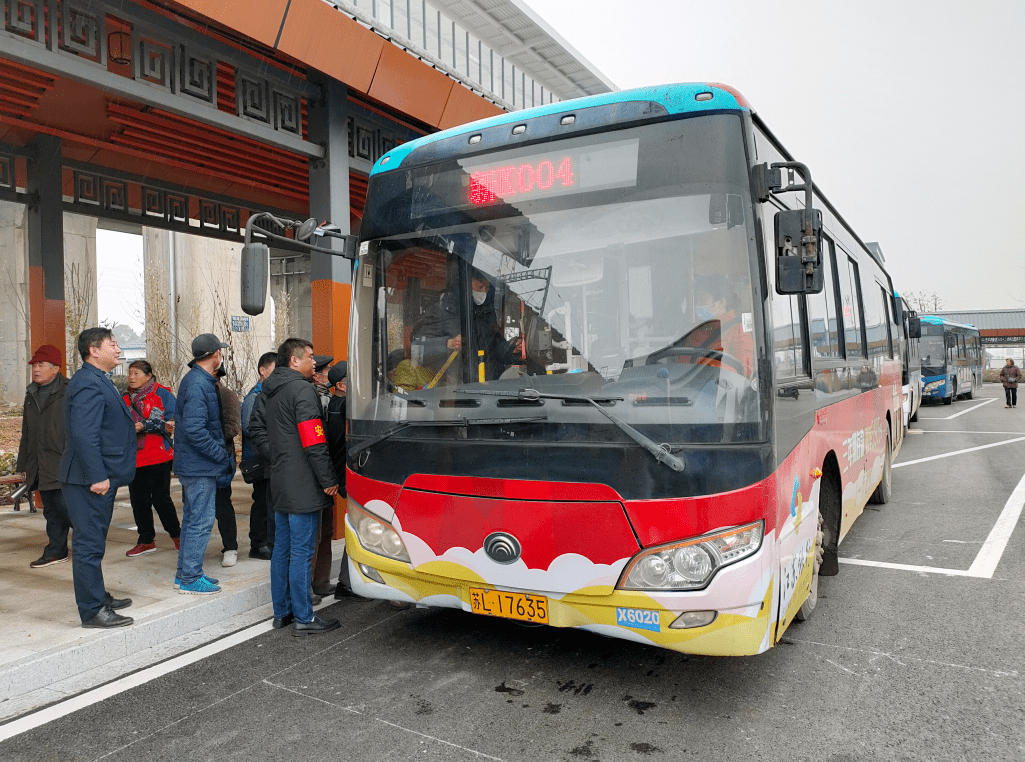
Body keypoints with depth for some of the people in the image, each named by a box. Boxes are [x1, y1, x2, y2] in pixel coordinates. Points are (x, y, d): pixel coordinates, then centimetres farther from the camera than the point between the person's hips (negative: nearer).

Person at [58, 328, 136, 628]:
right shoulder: (88, 383, -18)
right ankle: (92, 612, 4)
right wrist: (97, 476, -25)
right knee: (89, 544, -3)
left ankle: (98, 597, 32)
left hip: (100, 477, 11)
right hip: (90, 480, -11)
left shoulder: (98, 380, 16)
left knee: (93, 543, 20)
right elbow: (84, 434, -25)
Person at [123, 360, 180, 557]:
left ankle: (176, 534, 18)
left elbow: (172, 422, -10)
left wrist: (144, 426, -19)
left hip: (158, 457, -5)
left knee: (160, 498, -2)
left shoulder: (162, 394, -3)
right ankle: (146, 541, 21)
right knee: (138, 500, 8)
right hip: (134, 458, 5)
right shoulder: (126, 398, 14)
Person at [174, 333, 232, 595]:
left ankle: (185, 573, 28)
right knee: (201, 521, -3)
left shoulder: (196, 380, 13)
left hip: (192, 464, 11)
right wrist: (222, 455, -19)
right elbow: (194, 429, -27)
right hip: (200, 465, -11)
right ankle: (190, 579, 5)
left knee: (192, 518, 17)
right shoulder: (198, 384, -20)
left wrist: (220, 453, 14)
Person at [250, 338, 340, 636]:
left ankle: (282, 612, 25)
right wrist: (329, 481, -15)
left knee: (282, 549, 15)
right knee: (301, 552, -3)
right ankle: (303, 618, 5)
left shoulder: (269, 393, 14)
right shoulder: (302, 390, -15)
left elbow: (256, 427, 24)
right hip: (303, 487, -9)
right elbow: (313, 442, -20)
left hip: (280, 485, 9)